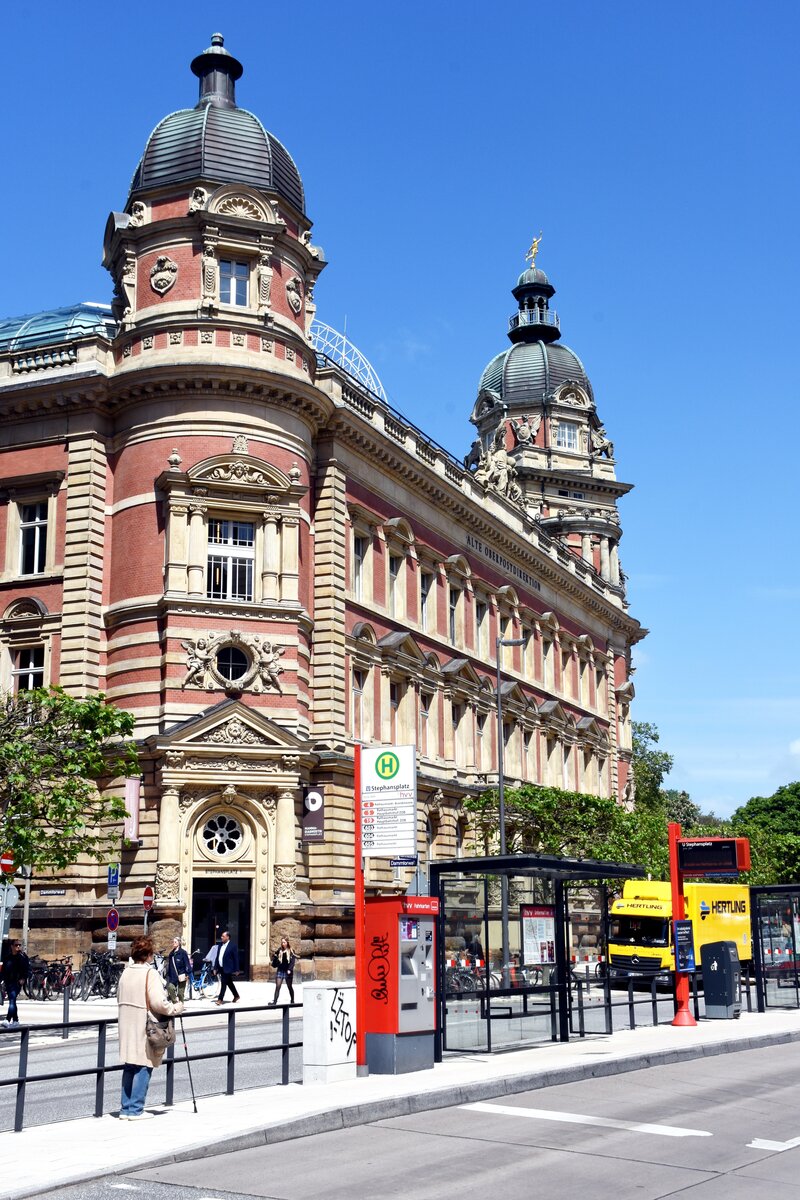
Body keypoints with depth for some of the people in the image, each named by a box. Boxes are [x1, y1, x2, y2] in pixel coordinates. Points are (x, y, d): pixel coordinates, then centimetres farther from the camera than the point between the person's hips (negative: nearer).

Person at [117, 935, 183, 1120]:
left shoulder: (125, 973, 8)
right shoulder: (150, 974, -15)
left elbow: (119, 999, 16)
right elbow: (158, 1002, -22)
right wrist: (176, 1008, -8)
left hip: (126, 1027, 7)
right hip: (144, 1029, -7)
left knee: (129, 1068, 14)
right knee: (143, 1068, 1)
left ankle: (125, 1108, 17)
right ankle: (135, 1110, 2)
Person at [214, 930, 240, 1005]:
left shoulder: (232, 946, -11)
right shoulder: (220, 944, 9)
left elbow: (236, 958, -10)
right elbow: (218, 956, 13)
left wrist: (235, 970, -11)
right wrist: (216, 967, 10)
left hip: (227, 968, -7)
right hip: (221, 968, 7)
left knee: (224, 983, -8)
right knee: (229, 983, 16)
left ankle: (220, 999, -5)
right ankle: (236, 996, 29)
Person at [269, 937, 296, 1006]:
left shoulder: (291, 951, -4)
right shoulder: (279, 950, 6)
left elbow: (292, 961, -11)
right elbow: (276, 962, 11)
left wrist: (290, 969, -21)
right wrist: (274, 957, -9)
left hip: (288, 972, -2)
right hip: (280, 971, 2)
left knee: (290, 987, 11)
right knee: (277, 986, -8)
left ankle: (292, 1001, 26)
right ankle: (274, 1001, -12)